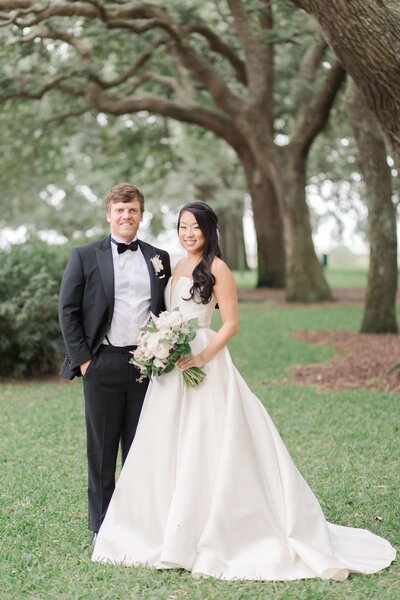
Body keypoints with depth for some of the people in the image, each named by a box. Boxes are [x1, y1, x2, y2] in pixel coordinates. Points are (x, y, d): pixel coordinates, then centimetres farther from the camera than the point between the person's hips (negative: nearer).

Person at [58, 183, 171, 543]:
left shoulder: (159, 259, 11)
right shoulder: (85, 256, 2)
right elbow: (68, 310, 1)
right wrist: (82, 359, -5)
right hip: (103, 365, -2)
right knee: (102, 450, 5)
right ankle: (102, 527, 16)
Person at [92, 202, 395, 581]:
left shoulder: (217, 269, -7)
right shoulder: (178, 267, 16)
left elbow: (231, 324, -11)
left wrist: (202, 357, -22)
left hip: (203, 366, -8)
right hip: (171, 368, 8)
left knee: (203, 448, -6)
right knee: (168, 449, 9)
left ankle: (206, 539, 2)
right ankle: (171, 533, 20)